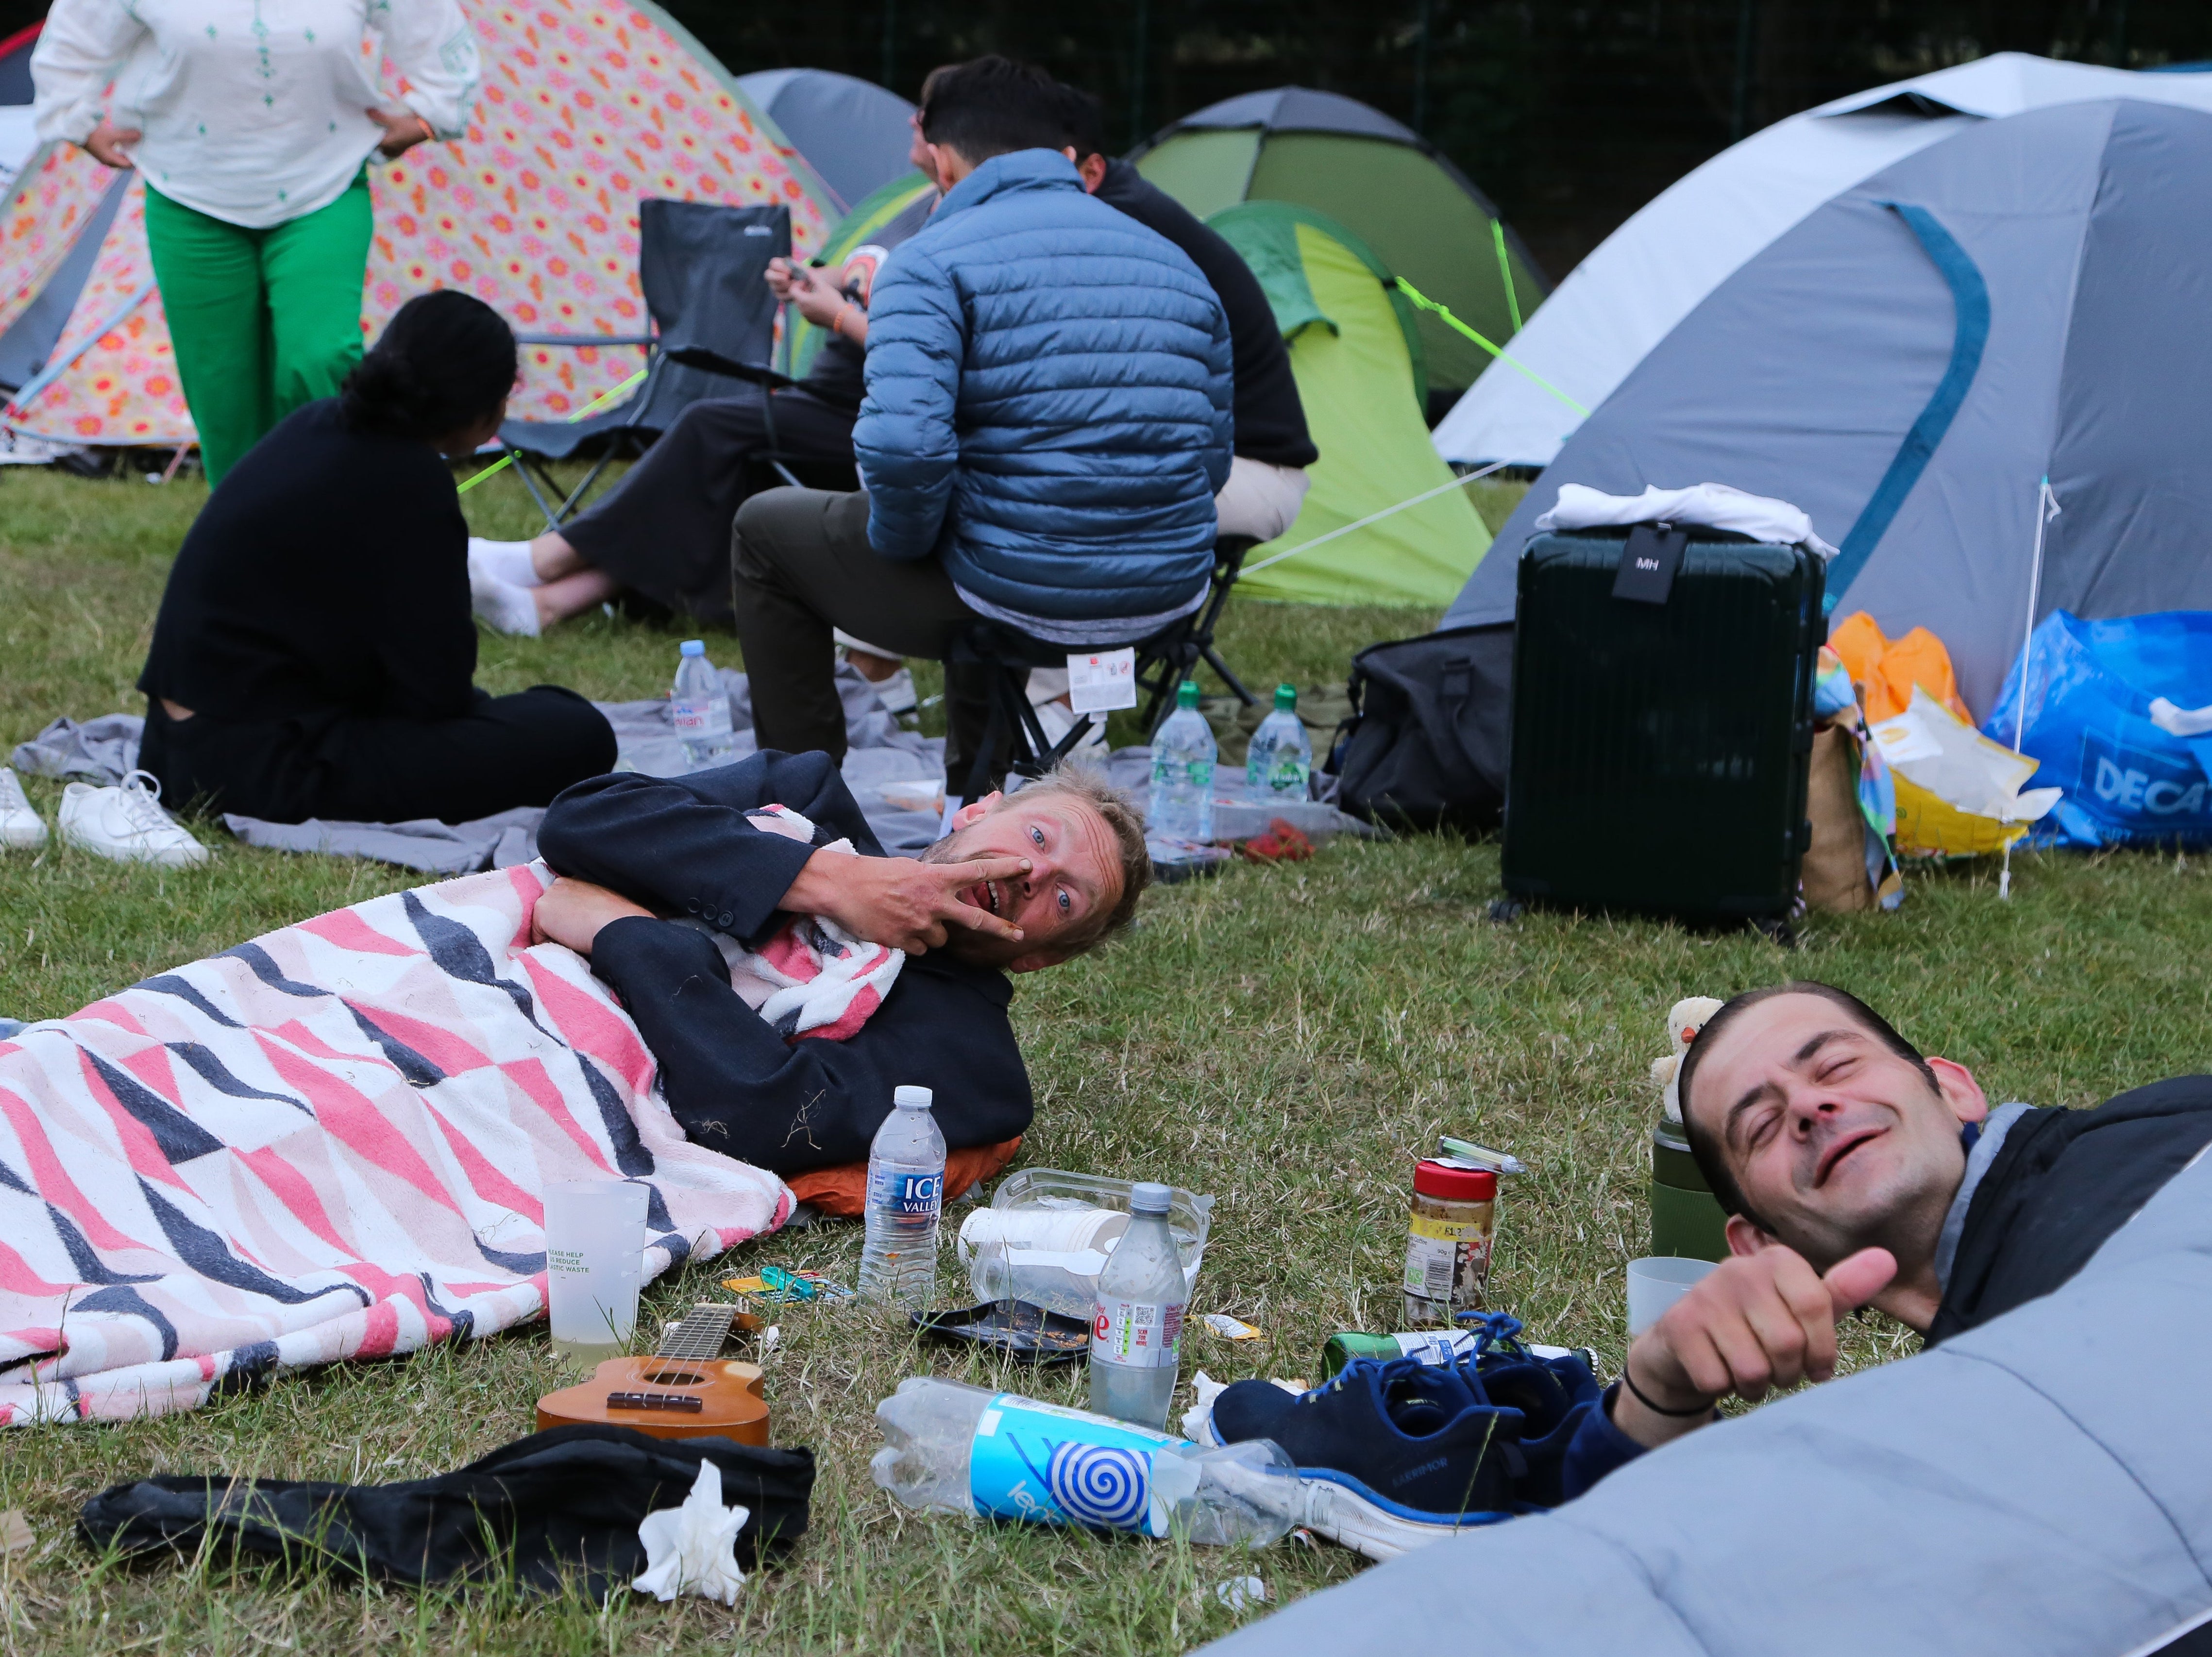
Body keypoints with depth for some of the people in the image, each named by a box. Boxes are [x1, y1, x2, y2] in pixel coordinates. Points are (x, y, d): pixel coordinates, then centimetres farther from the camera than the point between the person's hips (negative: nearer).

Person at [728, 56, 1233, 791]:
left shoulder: (932, 262, -10)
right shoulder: (1177, 264, 11)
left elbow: (901, 445, -25)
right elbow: (1212, 458, 15)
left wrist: (901, 539, -5)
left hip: (1011, 602, -7)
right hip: (1168, 600, 7)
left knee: (765, 529, 19)